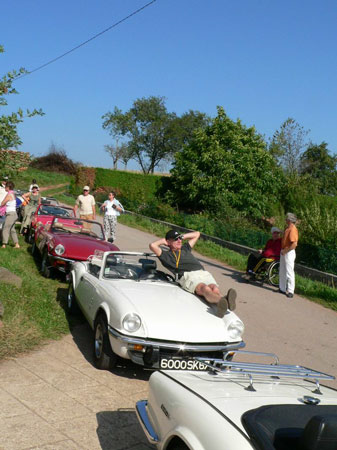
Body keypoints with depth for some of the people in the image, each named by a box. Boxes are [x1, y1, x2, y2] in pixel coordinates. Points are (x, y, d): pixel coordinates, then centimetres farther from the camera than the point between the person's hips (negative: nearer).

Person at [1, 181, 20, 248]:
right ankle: (16, 244, 14)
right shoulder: (13, 194, 12)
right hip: (14, 214, 10)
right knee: (12, 230, 15)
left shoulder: (9, 195, -16)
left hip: (10, 214, -10)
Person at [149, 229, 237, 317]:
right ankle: (222, 301, -67)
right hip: (188, 276, -5)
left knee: (215, 290, -31)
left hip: (204, 273, 6)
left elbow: (197, 234, 52)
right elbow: (152, 245, 7)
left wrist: (182, 237, 42)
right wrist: (163, 241, 24)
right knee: (205, 289, -38)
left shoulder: (185, 248, 40)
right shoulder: (167, 255, 22)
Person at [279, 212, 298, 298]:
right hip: (284, 252, 10)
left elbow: (294, 244, -26)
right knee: (282, 271, 17)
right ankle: (282, 289, 28)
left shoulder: (293, 229, -19)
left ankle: (290, 291, 2)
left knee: (289, 272, -5)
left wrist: (285, 251, -20)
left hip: (289, 253, -10)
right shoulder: (287, 228, 11)